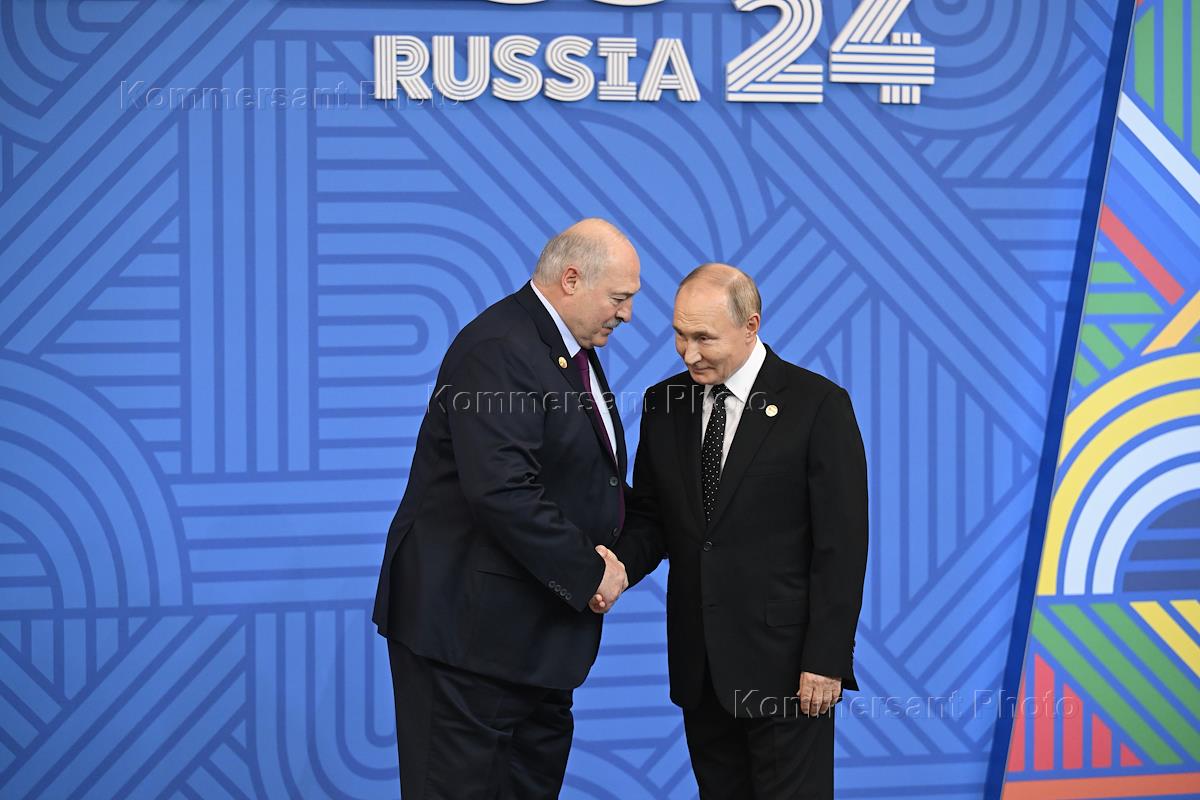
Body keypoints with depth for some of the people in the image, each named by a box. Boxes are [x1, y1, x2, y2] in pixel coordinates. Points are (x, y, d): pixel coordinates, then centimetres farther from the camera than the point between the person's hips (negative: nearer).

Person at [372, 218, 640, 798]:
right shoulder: (498, 350, -20)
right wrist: (589, 572, -20)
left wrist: (609, 556, -2)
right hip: (468, 619, -10)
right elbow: (502, 493, -29)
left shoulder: (571, 348, 12)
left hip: (536, 619, 10)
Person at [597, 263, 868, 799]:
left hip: (784, 663, -5)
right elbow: (649, 518, 12)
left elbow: (841, 544, -9)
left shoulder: (818, 405, -8)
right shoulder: (664, 405, 8)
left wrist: (826, 659, -13)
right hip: (699, 667, 5)